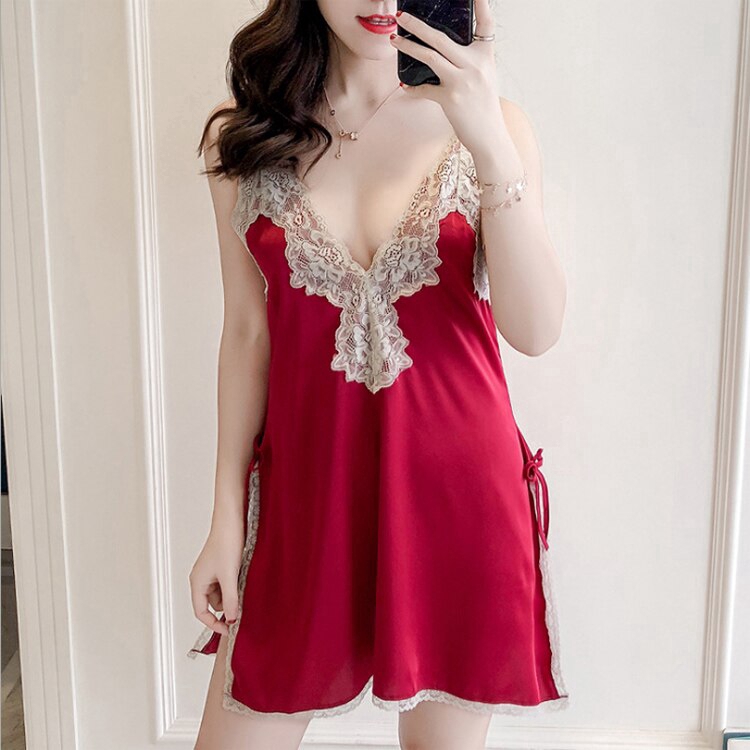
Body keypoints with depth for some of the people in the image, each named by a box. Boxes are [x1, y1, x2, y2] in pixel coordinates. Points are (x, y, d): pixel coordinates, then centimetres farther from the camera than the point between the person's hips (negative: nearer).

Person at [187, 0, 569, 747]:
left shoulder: (485, 123, -2)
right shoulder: (242, 138, 2)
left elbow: (536, 330, -12)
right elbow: (247, 334, 4)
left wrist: (491, 141, -22)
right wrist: (225, 519, 5)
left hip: (458, 490, 0)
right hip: (306, 489, 1)